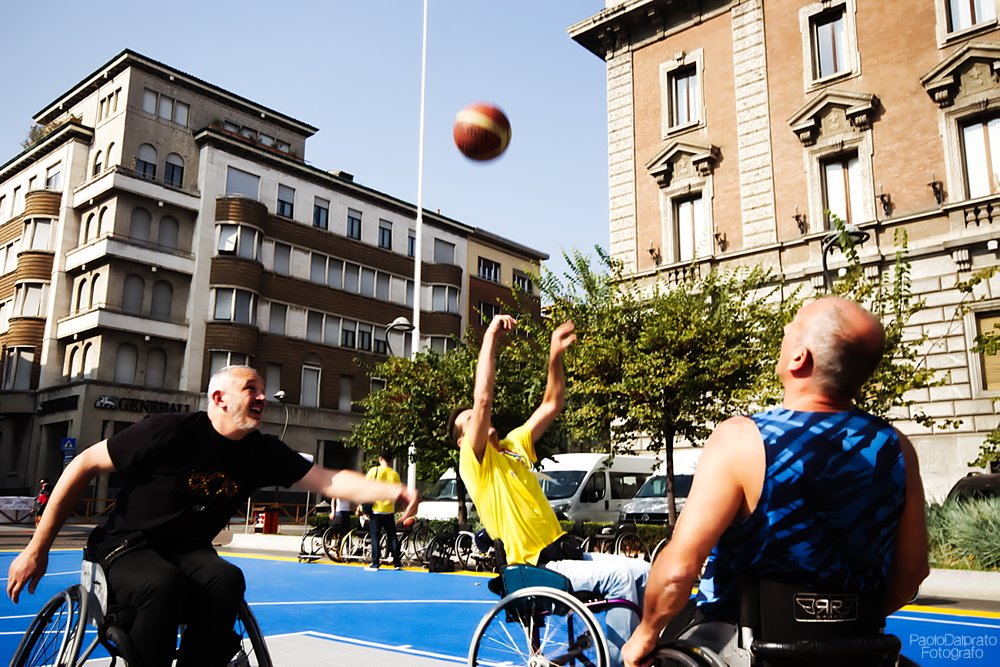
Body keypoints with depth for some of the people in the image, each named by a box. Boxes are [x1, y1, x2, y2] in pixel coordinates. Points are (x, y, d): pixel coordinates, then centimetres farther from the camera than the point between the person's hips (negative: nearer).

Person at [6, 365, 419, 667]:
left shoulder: (264, 453, -6)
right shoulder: (170, 432, -19)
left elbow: (329, 481, -12)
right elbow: (84, 465, -11)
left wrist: (392, 491, -30)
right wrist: (37, 548, -9)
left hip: (189, 552, 4)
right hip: (124, 546, -4)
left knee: (227, 580, -30)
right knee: (166, 585, -37)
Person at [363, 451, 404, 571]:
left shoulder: (374, 470, -4)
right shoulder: (394, 474, 2)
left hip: (375, 509, -2)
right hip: (389, 510, 2)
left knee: (375, 536, 3)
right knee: (392, 536, 11)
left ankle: (375, 564, 1)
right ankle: (397, 563, 12)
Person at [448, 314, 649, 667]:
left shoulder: (514, 444, 15)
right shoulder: (474, 462, -8)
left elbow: (552, 405, 15)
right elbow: (483, 398, -22)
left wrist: (555, 355, 4)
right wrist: (491, 338, -21)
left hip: (565, 552, 8)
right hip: (536, 567, -8)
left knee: (643, 571, -4)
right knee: (622, 575, -23)